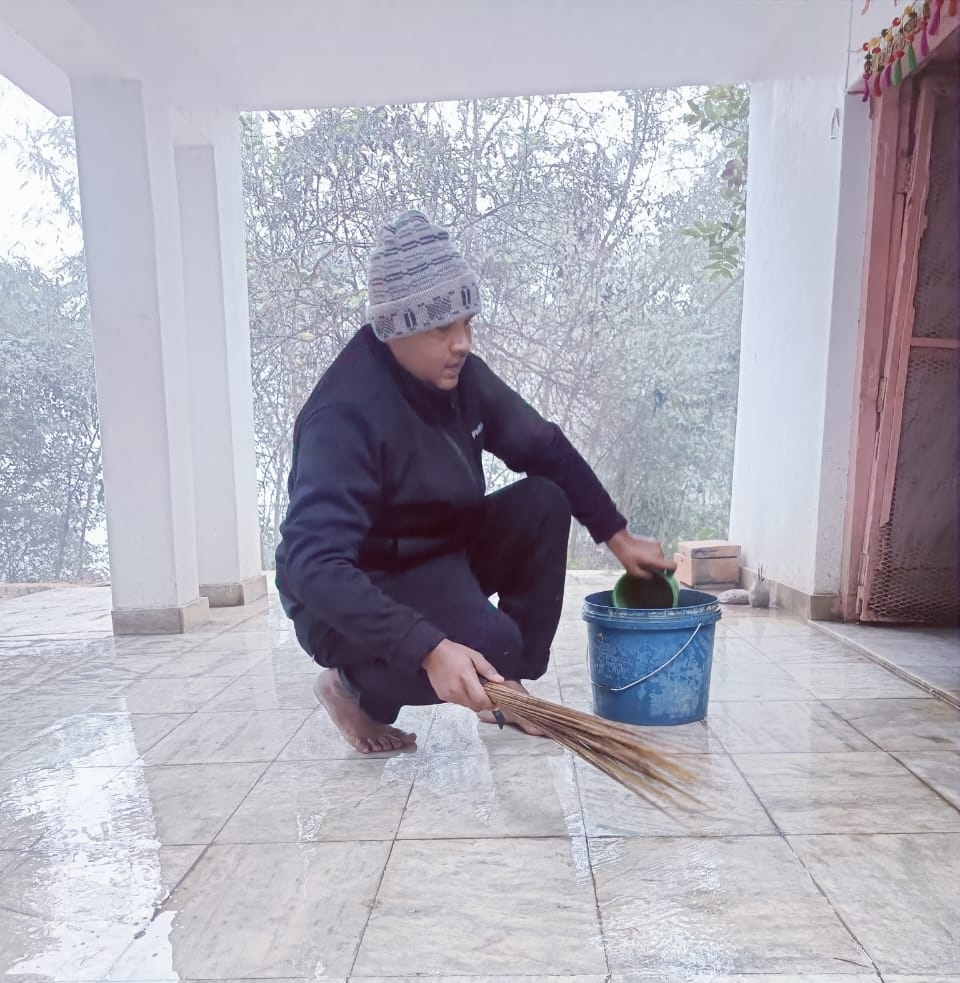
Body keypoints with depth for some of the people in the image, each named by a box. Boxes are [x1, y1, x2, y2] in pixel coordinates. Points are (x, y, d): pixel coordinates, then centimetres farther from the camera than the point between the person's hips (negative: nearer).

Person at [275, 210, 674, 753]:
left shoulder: (459, 373, -7)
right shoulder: (346, 412, -29)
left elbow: (545, 447, 3)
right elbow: (314, 565, -37)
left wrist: (617, 535, 0)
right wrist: (430, 649, -45)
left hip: (440, 556, 7)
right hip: (351, 603, -7)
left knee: (543, 503, -11)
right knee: (489, 641, -32)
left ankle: (508, 684, 2)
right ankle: (356, 688, -1)